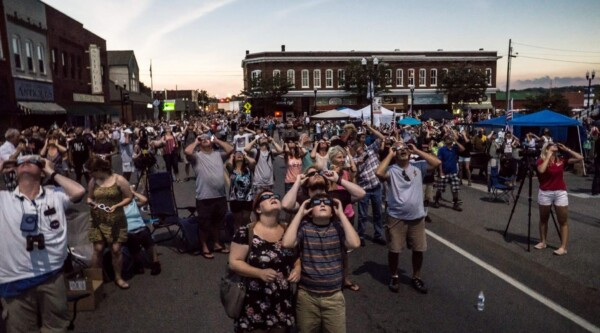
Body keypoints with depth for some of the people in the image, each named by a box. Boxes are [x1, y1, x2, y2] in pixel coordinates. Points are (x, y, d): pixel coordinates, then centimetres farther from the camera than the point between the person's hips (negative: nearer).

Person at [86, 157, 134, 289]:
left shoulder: (119, 180, -9)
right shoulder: (92, 182, 3)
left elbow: (129, 197, -4)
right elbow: (89, 197, 17)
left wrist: (117, 206, -18)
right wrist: (90, 202, -7)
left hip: (116, 221, -3)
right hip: (98, 221, 3)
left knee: (116, 250, 1)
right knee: (98, 249, 3)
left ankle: (118, 278, 19)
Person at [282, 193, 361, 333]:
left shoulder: (338, 227, -4)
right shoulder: (303, 227, -6)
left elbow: (355, 243, -21)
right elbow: (287, 243, -23)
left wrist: (341, 214, -15)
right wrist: (300, 213, -15)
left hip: (334, 296, 0)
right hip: (306, 296, 0)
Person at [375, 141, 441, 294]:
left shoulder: (418, 166, 1)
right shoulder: (391, 169, -8)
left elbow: (437, 162, -10)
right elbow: (379, 173, -28)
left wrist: (416, 151, -7)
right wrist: (389, 155, -15)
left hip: (417, 217, 3)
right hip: (396, 217, -2)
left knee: (418, 249, 13)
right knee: (394, 250, 7)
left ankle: (416, 277, 33)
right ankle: (394, 277, 29)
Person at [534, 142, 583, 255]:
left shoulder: (561, 160, 4)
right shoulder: (541, 160, -5)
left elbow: (580, 158, 1)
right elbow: (541, 170, -25)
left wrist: (566, 149, -1)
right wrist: (549, 155, -17)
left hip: (560, 193, 2)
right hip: (545, 193, -2)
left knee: (563, 221, 1)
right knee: (543, 219, 11)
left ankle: (563, 247, 5)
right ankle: (543, 242, 25)